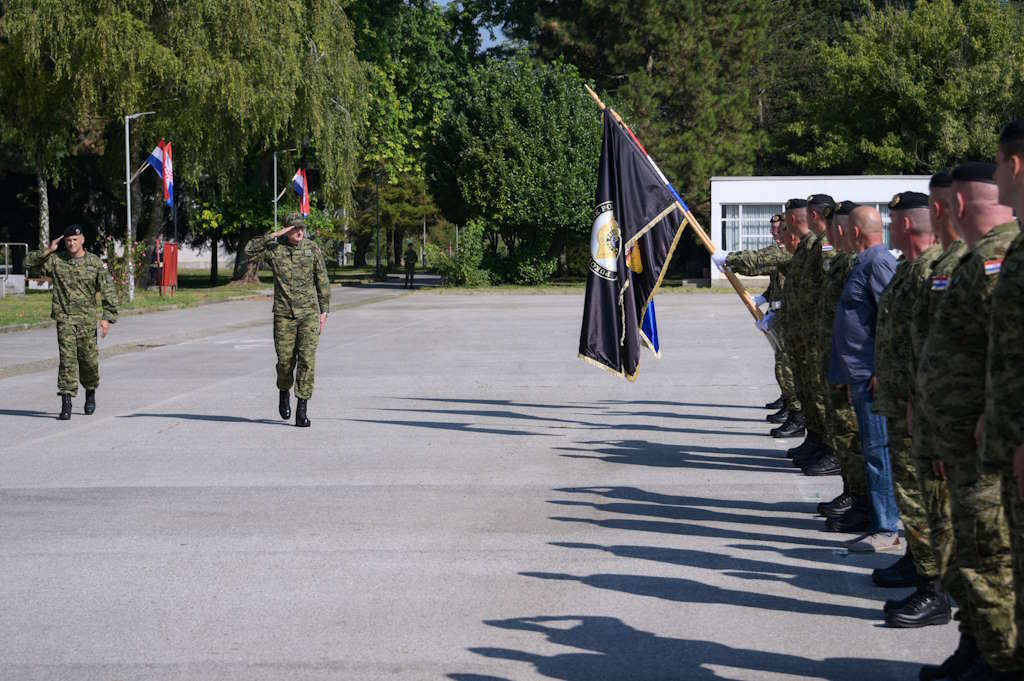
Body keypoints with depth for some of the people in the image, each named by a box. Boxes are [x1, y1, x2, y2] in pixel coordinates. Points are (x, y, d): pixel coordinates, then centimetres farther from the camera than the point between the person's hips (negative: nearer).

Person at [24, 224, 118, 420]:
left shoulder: (96, 263, 1)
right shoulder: (56, 261, 4)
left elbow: (108, 291, 0)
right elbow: (29, 262, 6)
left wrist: (107, 317, -7)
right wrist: (48, 251, -6)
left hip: (87, 320, 0)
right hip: (64, 318, 0)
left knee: (89, 359, 7)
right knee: (67, 359, -9)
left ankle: (91, 393, 33)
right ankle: (66, 402, -11)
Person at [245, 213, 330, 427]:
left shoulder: (312, 248, 2)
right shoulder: (274, 249, -2)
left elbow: (322, 281, 7)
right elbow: (249, 250, -18)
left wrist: (324, 311, 4)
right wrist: (274, 235, -18)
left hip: (309, 313, 0)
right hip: (284, 314, 0)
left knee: (307, 359, -8)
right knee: (285, 360, 2)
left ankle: (302, 409, -5)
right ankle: (284, 392, 33)